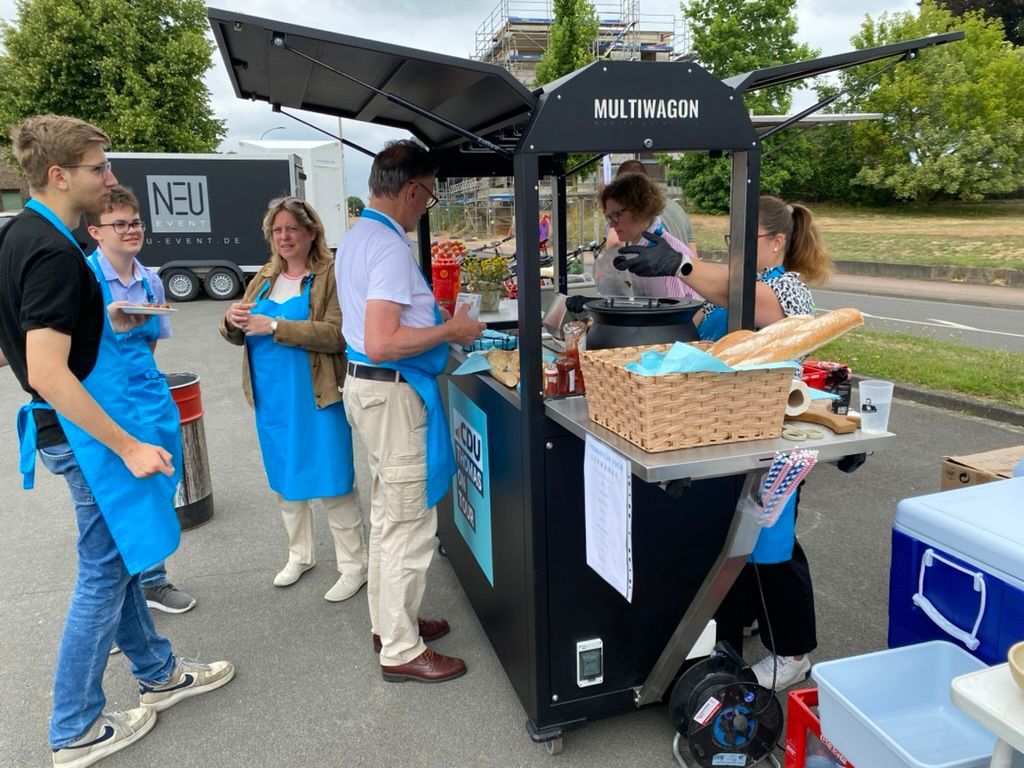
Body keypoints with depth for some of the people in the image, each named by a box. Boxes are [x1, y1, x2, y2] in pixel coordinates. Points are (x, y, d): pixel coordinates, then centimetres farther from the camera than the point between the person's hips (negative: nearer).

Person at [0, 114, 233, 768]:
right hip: (90, 430, -10)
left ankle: (160, 674, 37)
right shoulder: (53, 251, -22)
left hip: (82, 425, 10)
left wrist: (102, 322, 14)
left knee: (118, 557, 19)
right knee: (106, 573, 3)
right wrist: (129, 446, -24)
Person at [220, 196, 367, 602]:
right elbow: (238, 336, 14)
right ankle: (300, 555, 38)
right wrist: (233, 321, -9)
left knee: (332, 481, 0)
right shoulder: (264, 278, 12)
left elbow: (336, 334, -22)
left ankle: (354, 565, 17)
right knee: (285, 479, 18)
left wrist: (275, 326, -25)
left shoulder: (331, 275, -9)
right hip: (271, 399, 7)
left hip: (317, 399, -7)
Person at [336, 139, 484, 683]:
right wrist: (450, 331, -17)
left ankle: (388, 621, 34)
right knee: (410, 524, 0)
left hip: (365, 385, 11)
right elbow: (383, 343, -28)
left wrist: (439, 323, 20)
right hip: (393, 392, -11)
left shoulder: (355, 238, 12)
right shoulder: (390, 247, -20)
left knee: (388, 515, 20)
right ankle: (401, 650, 13)